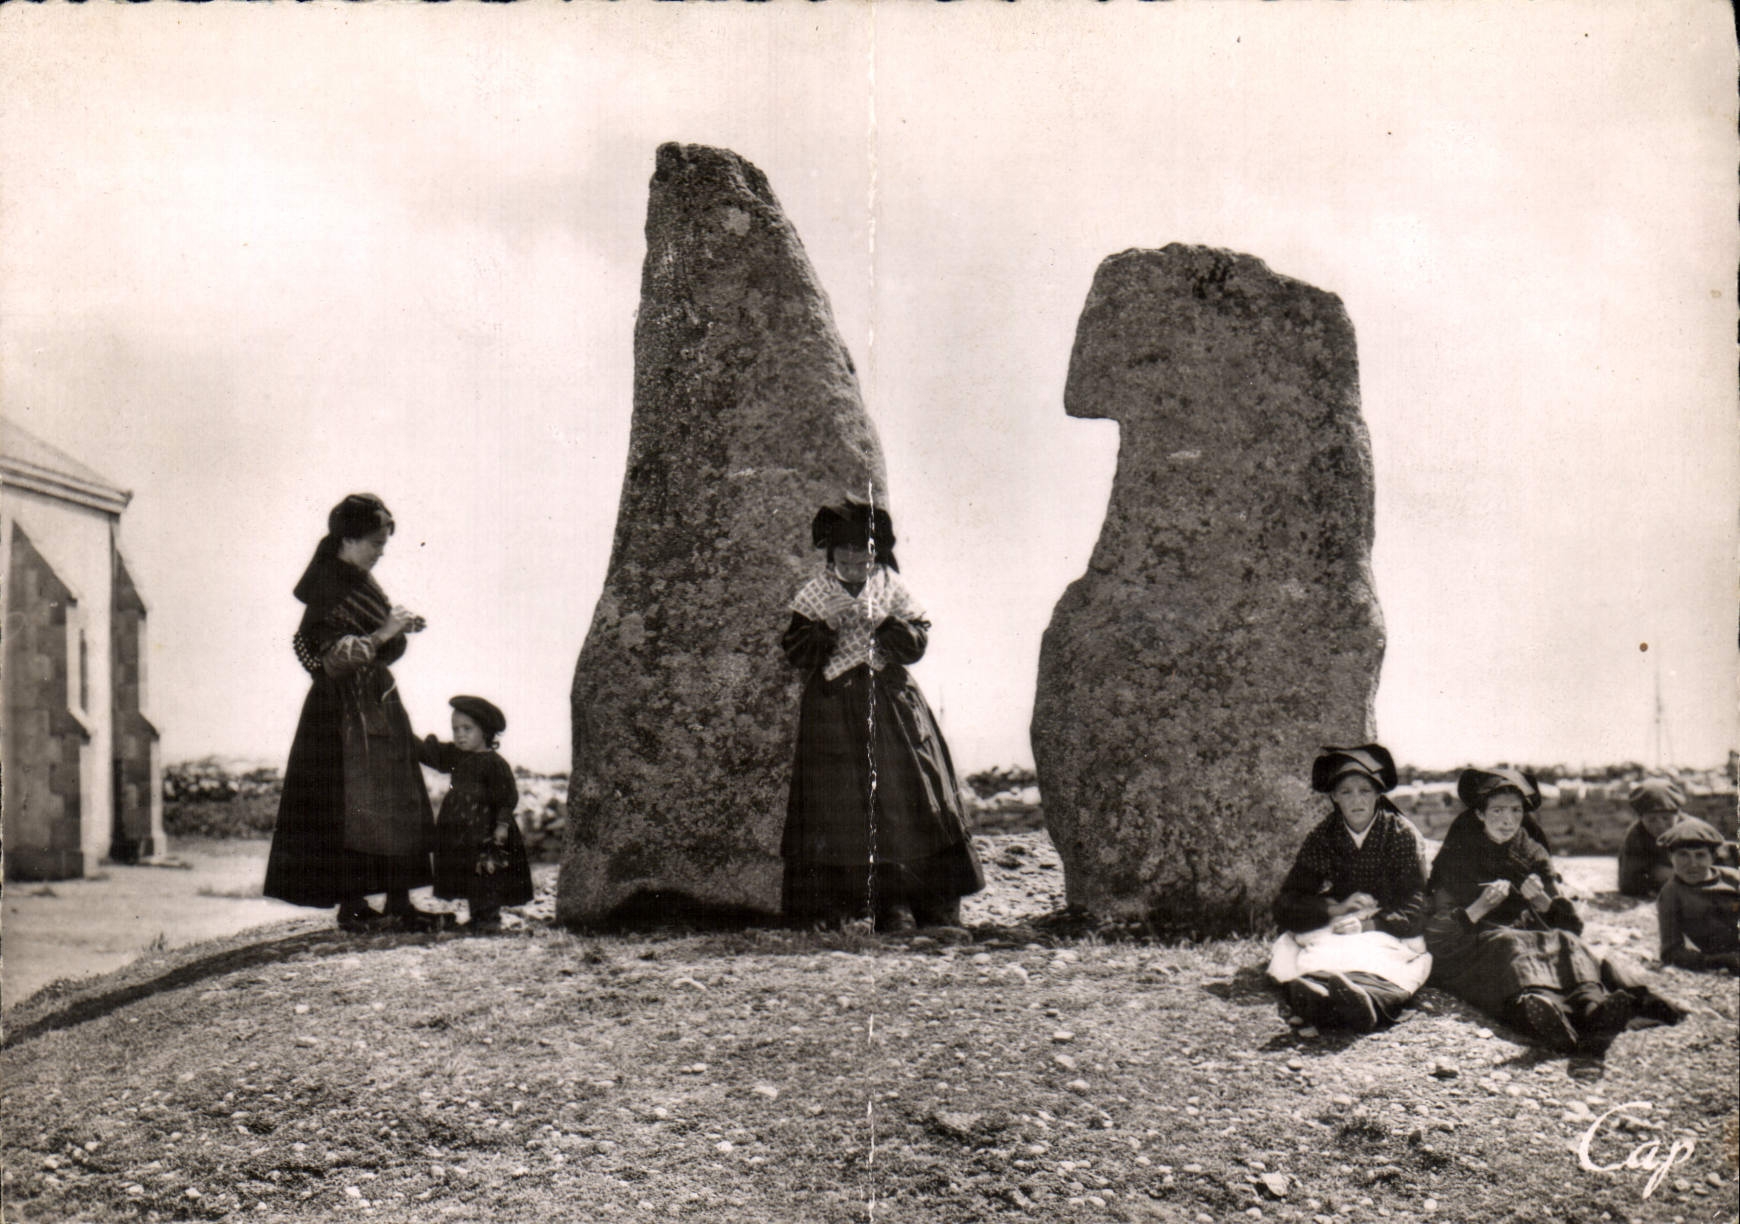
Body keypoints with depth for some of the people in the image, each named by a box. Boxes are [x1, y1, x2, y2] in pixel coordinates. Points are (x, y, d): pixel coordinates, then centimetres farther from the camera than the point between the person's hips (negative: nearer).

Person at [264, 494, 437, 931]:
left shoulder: (360, 581, 15)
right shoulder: (328, 588, -12)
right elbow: (334, 656, -21)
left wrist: (397, 628, 9)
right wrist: (383, 635, -21)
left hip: (377, 704, 9)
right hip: (346, 711, -9)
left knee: (395, 807, 6)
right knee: (352, 805, -6)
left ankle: (398, 902, 9)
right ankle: (351, 904, 0)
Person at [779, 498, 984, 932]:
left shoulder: (892, 587, 9)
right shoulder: (813, 594, 6)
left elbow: (917, 641, 3)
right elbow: (796, 653, -1)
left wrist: (884, 624, -13)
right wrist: (828, 627, -15)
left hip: (890, 698, 1)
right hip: (833, 706, -1)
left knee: (908, 795, -4)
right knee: (840, 802, -8)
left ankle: (934, 903, 2)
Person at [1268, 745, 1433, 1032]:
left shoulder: (1402, 835, 4)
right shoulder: (1321, 838, 10)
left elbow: (1413, 914, -4)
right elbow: (1284, 908, 2)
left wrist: (1366, 925, -22)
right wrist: (1337, 908, -15)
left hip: (1390, 936, -2)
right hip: (1330, 935, 2)